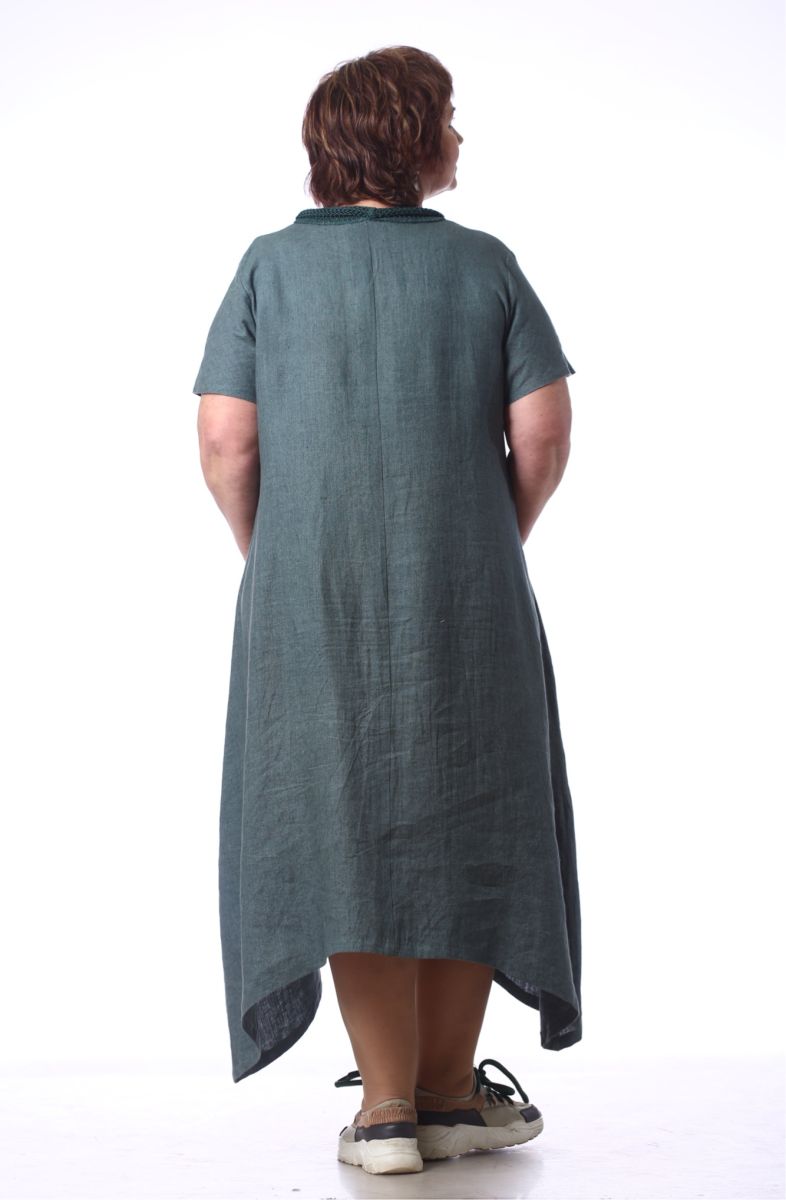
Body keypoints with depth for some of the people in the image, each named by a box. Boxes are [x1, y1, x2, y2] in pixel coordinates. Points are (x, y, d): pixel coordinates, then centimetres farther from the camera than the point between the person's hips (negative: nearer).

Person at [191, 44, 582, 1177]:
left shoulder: (271, 264, 2)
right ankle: (453, 1094, 19)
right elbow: (543, 432, -4)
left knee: (344, 830, 7)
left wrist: (269, 563, 9)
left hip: (311, 601, 0)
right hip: (466, 599, 0)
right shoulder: (486, 263, 2)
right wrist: (496, 546, 11)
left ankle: (387, 1104, 7)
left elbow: (224, 442, -5)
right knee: (466, 827, 11)